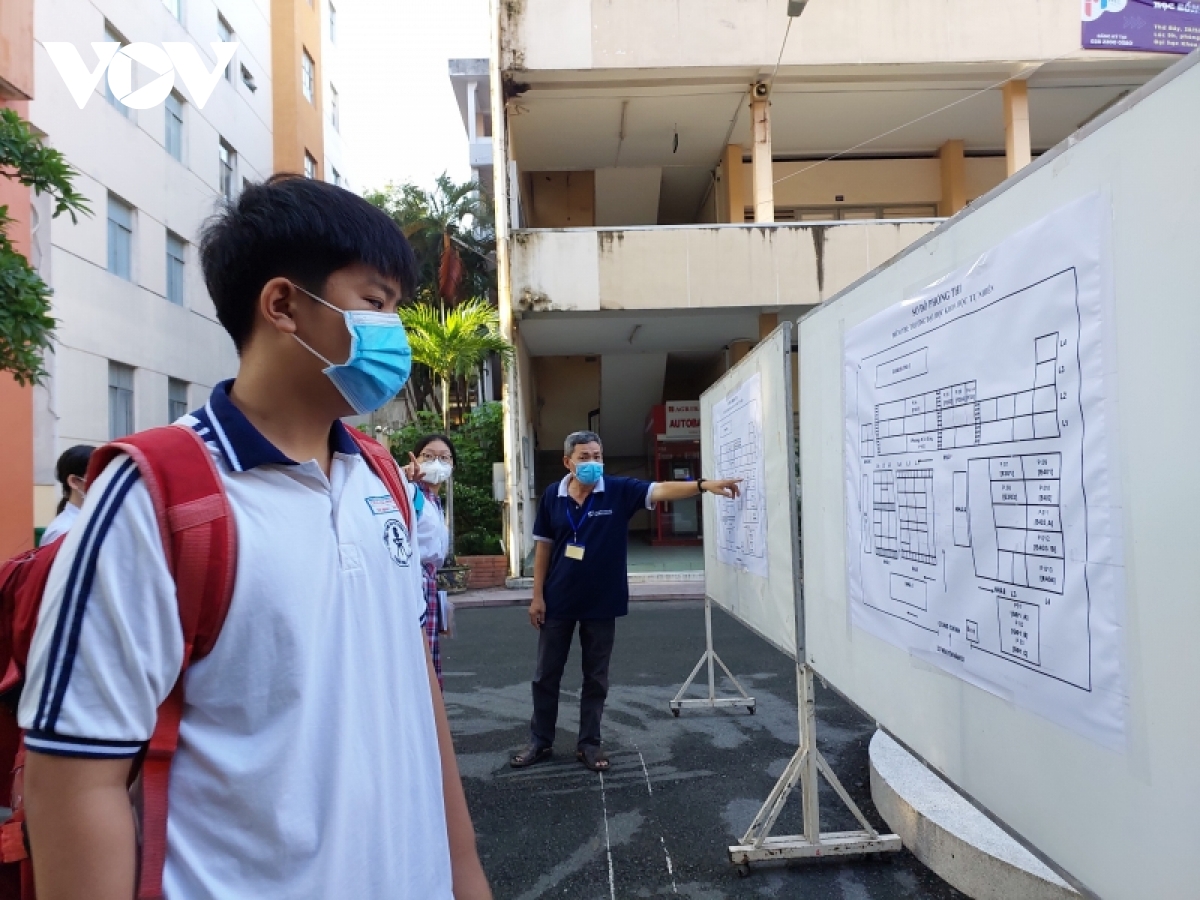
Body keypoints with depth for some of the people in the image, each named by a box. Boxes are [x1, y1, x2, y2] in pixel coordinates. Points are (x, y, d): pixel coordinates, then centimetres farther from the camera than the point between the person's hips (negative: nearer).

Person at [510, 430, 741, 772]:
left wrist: (703, 485, -37)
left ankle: (589, 743, 26)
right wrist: (537, 596, 0)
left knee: (596, 679, 11)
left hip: (602, 602, -1)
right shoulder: (552, 496, -4)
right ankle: (540, 742, 26)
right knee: (546, 676, 11)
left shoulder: (619, 491, -9)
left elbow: (660, 490, -21)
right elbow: (543, 547, 2)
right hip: (558, 602, 1)